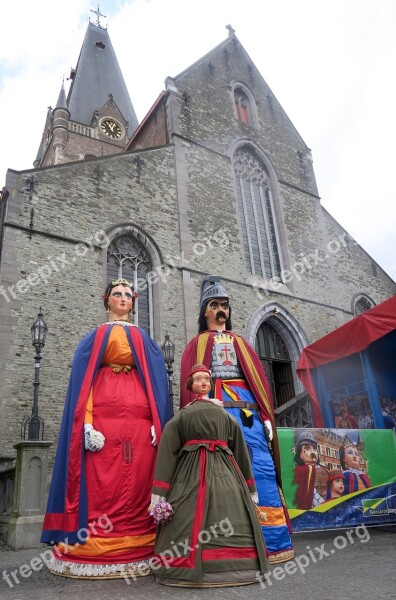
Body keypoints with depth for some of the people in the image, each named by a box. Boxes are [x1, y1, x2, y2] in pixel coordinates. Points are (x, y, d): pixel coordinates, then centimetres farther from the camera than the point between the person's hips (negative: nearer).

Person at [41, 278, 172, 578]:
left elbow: (156, 380, 10)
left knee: (137, 480, -2)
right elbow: (83, 379, 4)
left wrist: (158, 423, -3)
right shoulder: (95, 336, 15)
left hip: (138, 415, 2)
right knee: (101, 480, -5)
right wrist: (87, 422, -11)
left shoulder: (143, 338, 19)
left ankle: (134, 551, 6)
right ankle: (95, 550, 3)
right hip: (102, 412, -1)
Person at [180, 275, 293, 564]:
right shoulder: (197, 344, 17)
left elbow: (259, 379, 15)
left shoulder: (241, 343, 23)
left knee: (261, 468, -6)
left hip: (247, 409, 2)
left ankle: (273, 540, 1)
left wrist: (266, 416, 3)